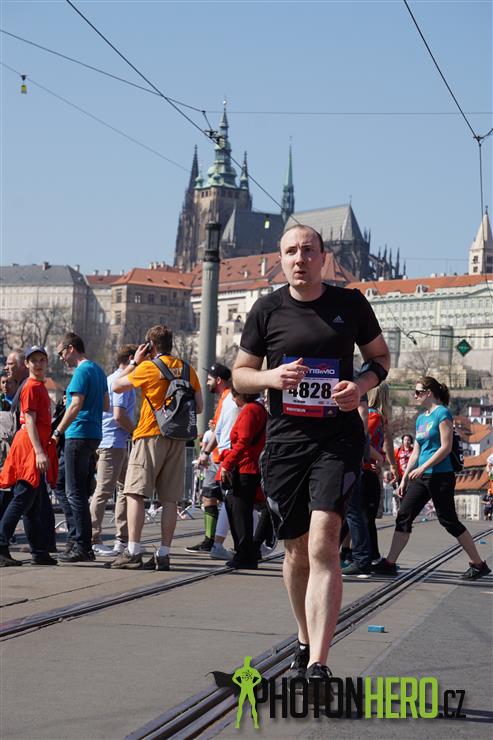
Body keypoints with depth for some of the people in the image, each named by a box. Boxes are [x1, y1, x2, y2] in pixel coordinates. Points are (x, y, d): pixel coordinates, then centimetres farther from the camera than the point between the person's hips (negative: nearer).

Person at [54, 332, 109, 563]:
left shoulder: (82, 372, -12)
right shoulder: (98, 370, 16)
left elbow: (76, 406, -19)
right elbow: (106, 405, 21)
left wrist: (57, 432, -14)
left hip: (79, 436, -9)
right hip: (95, 436, 9)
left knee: (75, 493, -7)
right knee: (83, 492, 12)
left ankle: (82, 547, -8)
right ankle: (85, 545, 14)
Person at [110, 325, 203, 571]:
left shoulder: (148, 368, -5)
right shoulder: (187, 369, 8)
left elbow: (116, 386, 5)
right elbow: (199, 407, 9)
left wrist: (134, 362, 13)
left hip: (150, 436, -5)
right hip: (177, 439, 5)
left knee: (135, 493, -4)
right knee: (169, 499, 5)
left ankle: (133, 552, -13)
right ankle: (163, 554, 4)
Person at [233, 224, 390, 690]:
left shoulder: (350, 303, 3)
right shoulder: (267, 310, 4)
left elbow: (380, 356, 14)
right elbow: (240, 374, 10)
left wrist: (362, 385, -8)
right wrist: (272, 377, -12)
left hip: (338, 438, -2)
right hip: (284, 441, 2)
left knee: (323, 544, -17)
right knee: (296, 550, 11)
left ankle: (317, 666, -21)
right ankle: (306, 641, 35)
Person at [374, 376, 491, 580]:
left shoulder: (442, 414, -9)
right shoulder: (421, 418, 16)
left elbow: (446, 447, -16)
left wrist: (423, 468, -21)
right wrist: (404, 478, 16)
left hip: (440, 477, -8)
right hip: (422, 477, 8)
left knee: (449, 521, -4)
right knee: (403, 516, 0)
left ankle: (478, 564, 6)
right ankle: (389, 563, 1)